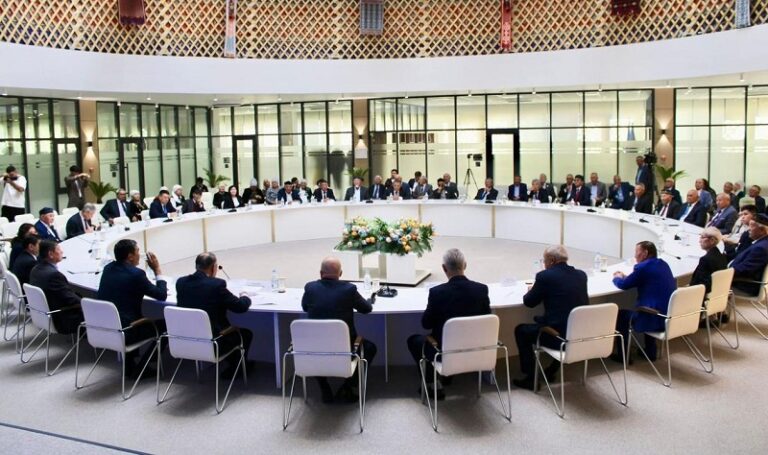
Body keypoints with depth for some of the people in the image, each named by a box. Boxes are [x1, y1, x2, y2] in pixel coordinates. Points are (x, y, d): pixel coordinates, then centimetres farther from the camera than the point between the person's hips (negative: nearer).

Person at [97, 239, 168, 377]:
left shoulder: (108, 268, 6)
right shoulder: (136, 273, -17)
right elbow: (162, 296, -10)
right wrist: (157, 270, -1)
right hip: (124, 333, -7)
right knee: (163, 325, 11)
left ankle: (130, 365, 33)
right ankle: (140, 368, 14)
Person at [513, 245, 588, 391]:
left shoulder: (545, 276, -10)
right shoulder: (581, 275, 8)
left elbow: (529, 302, 0)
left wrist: (531, 290, 23)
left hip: (559, 336, -6)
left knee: (521, 331, 17)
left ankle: (531, 378, 20)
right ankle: (551, 371, 42)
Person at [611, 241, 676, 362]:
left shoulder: (643, 267, -15)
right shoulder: (663, 264, 11)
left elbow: (623, 285, -4)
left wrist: (617, 278, 17)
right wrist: (624, 276, 24)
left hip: (657, 319, -8)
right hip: (670, 316, 8)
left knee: (621, 315, 11)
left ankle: (623, 356, 19)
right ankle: (650, 352, 36)